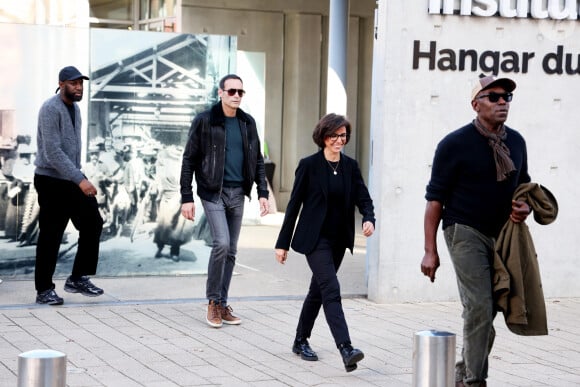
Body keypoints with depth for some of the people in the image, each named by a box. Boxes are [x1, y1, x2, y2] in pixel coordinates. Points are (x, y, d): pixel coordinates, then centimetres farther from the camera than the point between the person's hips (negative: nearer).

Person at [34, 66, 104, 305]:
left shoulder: (75, 108, 12)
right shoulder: (51, 109, -16)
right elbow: (53, 153, -23)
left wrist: (79, 176, 16)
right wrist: (80, 180, -26)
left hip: (72, 179, 8)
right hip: (51, 180, -8)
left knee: (93, 223, 1)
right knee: (50, 236, -3)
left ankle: (79, 279, 10)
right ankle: (44, 290, 7)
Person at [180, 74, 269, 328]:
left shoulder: (247, 123, 9)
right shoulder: (204, 121, -5)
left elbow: (257, 160, 15)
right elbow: (189, 161, -4)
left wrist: (262, 192, 5)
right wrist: (187, 197, -8)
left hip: (238, 193, 5)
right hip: (213, 192, -5)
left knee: (231, 250, 7)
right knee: (221, 243, -17)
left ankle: (222, 304, 17)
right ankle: (213, 301, -1)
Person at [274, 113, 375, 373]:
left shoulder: (350, 166, 6)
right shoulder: (309, 165, -8)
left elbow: (363, 198, 2)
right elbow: (294, 204, -5)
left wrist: (368, 219, -22)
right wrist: (283, 243, -5)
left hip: (339, 239, 6)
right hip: (315, 238, -6)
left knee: (318, 290, 16)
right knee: (331, 289, -17)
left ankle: (301, 342, 31)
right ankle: (346, 350, -25)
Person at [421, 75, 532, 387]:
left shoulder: (516, 142, 8)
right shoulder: (455, 144, -9)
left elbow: (523, 185, 23)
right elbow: (435, 198, -7)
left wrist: (524, 207, -2)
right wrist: (430, 251, -11)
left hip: (502, 233, 6)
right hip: (466, 232, -6)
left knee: (486, 310, 11)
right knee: (479, 307, -15)